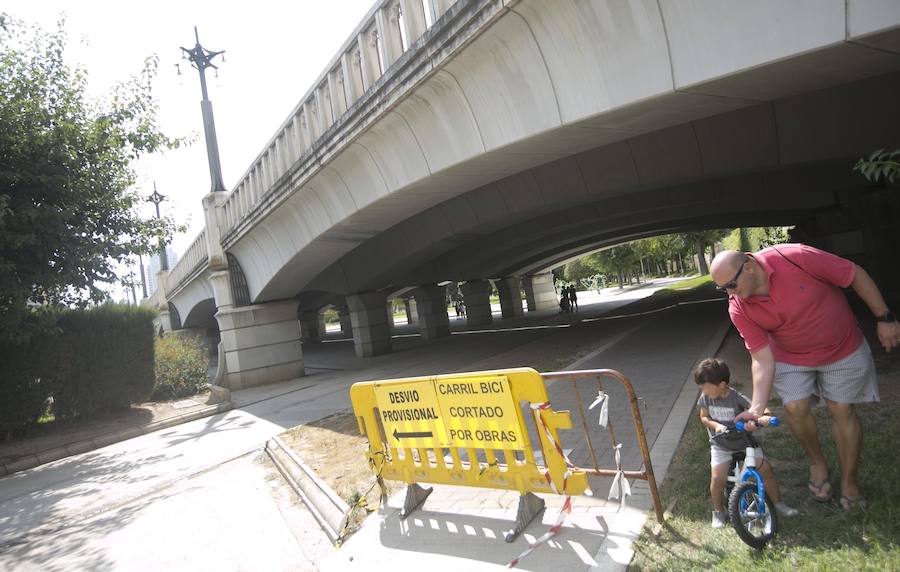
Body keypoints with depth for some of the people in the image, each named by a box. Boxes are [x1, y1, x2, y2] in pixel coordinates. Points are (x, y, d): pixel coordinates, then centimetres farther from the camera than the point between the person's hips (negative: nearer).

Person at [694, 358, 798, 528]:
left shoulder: (736, 397, -18)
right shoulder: (705, 397, -10)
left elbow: (758, 408, -22)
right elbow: (704, 418, -1)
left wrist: (764, 416, -44)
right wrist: (716, 425, -20)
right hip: (720, 444, 1)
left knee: (766, 469, -5)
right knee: (717, 478, -13)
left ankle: (778, 503, 22)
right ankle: (718, 511, 10)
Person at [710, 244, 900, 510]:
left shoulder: (795, 257, -32)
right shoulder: (739, 309, -23)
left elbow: (856, 275, -17)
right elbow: (762, 357, -20)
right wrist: (758, 406, -29)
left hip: (843, 349, -1)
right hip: (791, 359, 1)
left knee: (842, 411, 2)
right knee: (795, 408, -9)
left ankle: (849, 483, 22)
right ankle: (818, 464, 21)